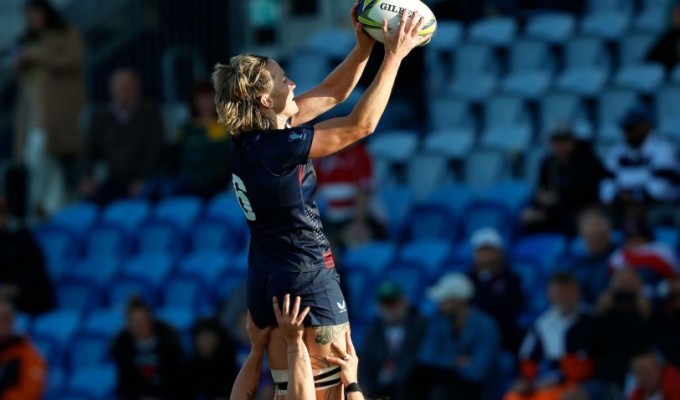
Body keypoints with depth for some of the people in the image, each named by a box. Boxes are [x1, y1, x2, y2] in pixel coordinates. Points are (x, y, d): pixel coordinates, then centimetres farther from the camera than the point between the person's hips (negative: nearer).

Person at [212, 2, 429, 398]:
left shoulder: (252, 138, 2)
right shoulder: (276, 148, -23)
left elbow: (331, 95, 10)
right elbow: (361, 124, -22)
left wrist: (364, 48, 1)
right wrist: (394, 56, -18)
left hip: (267, 281, 9)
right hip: (308, 279, -9)